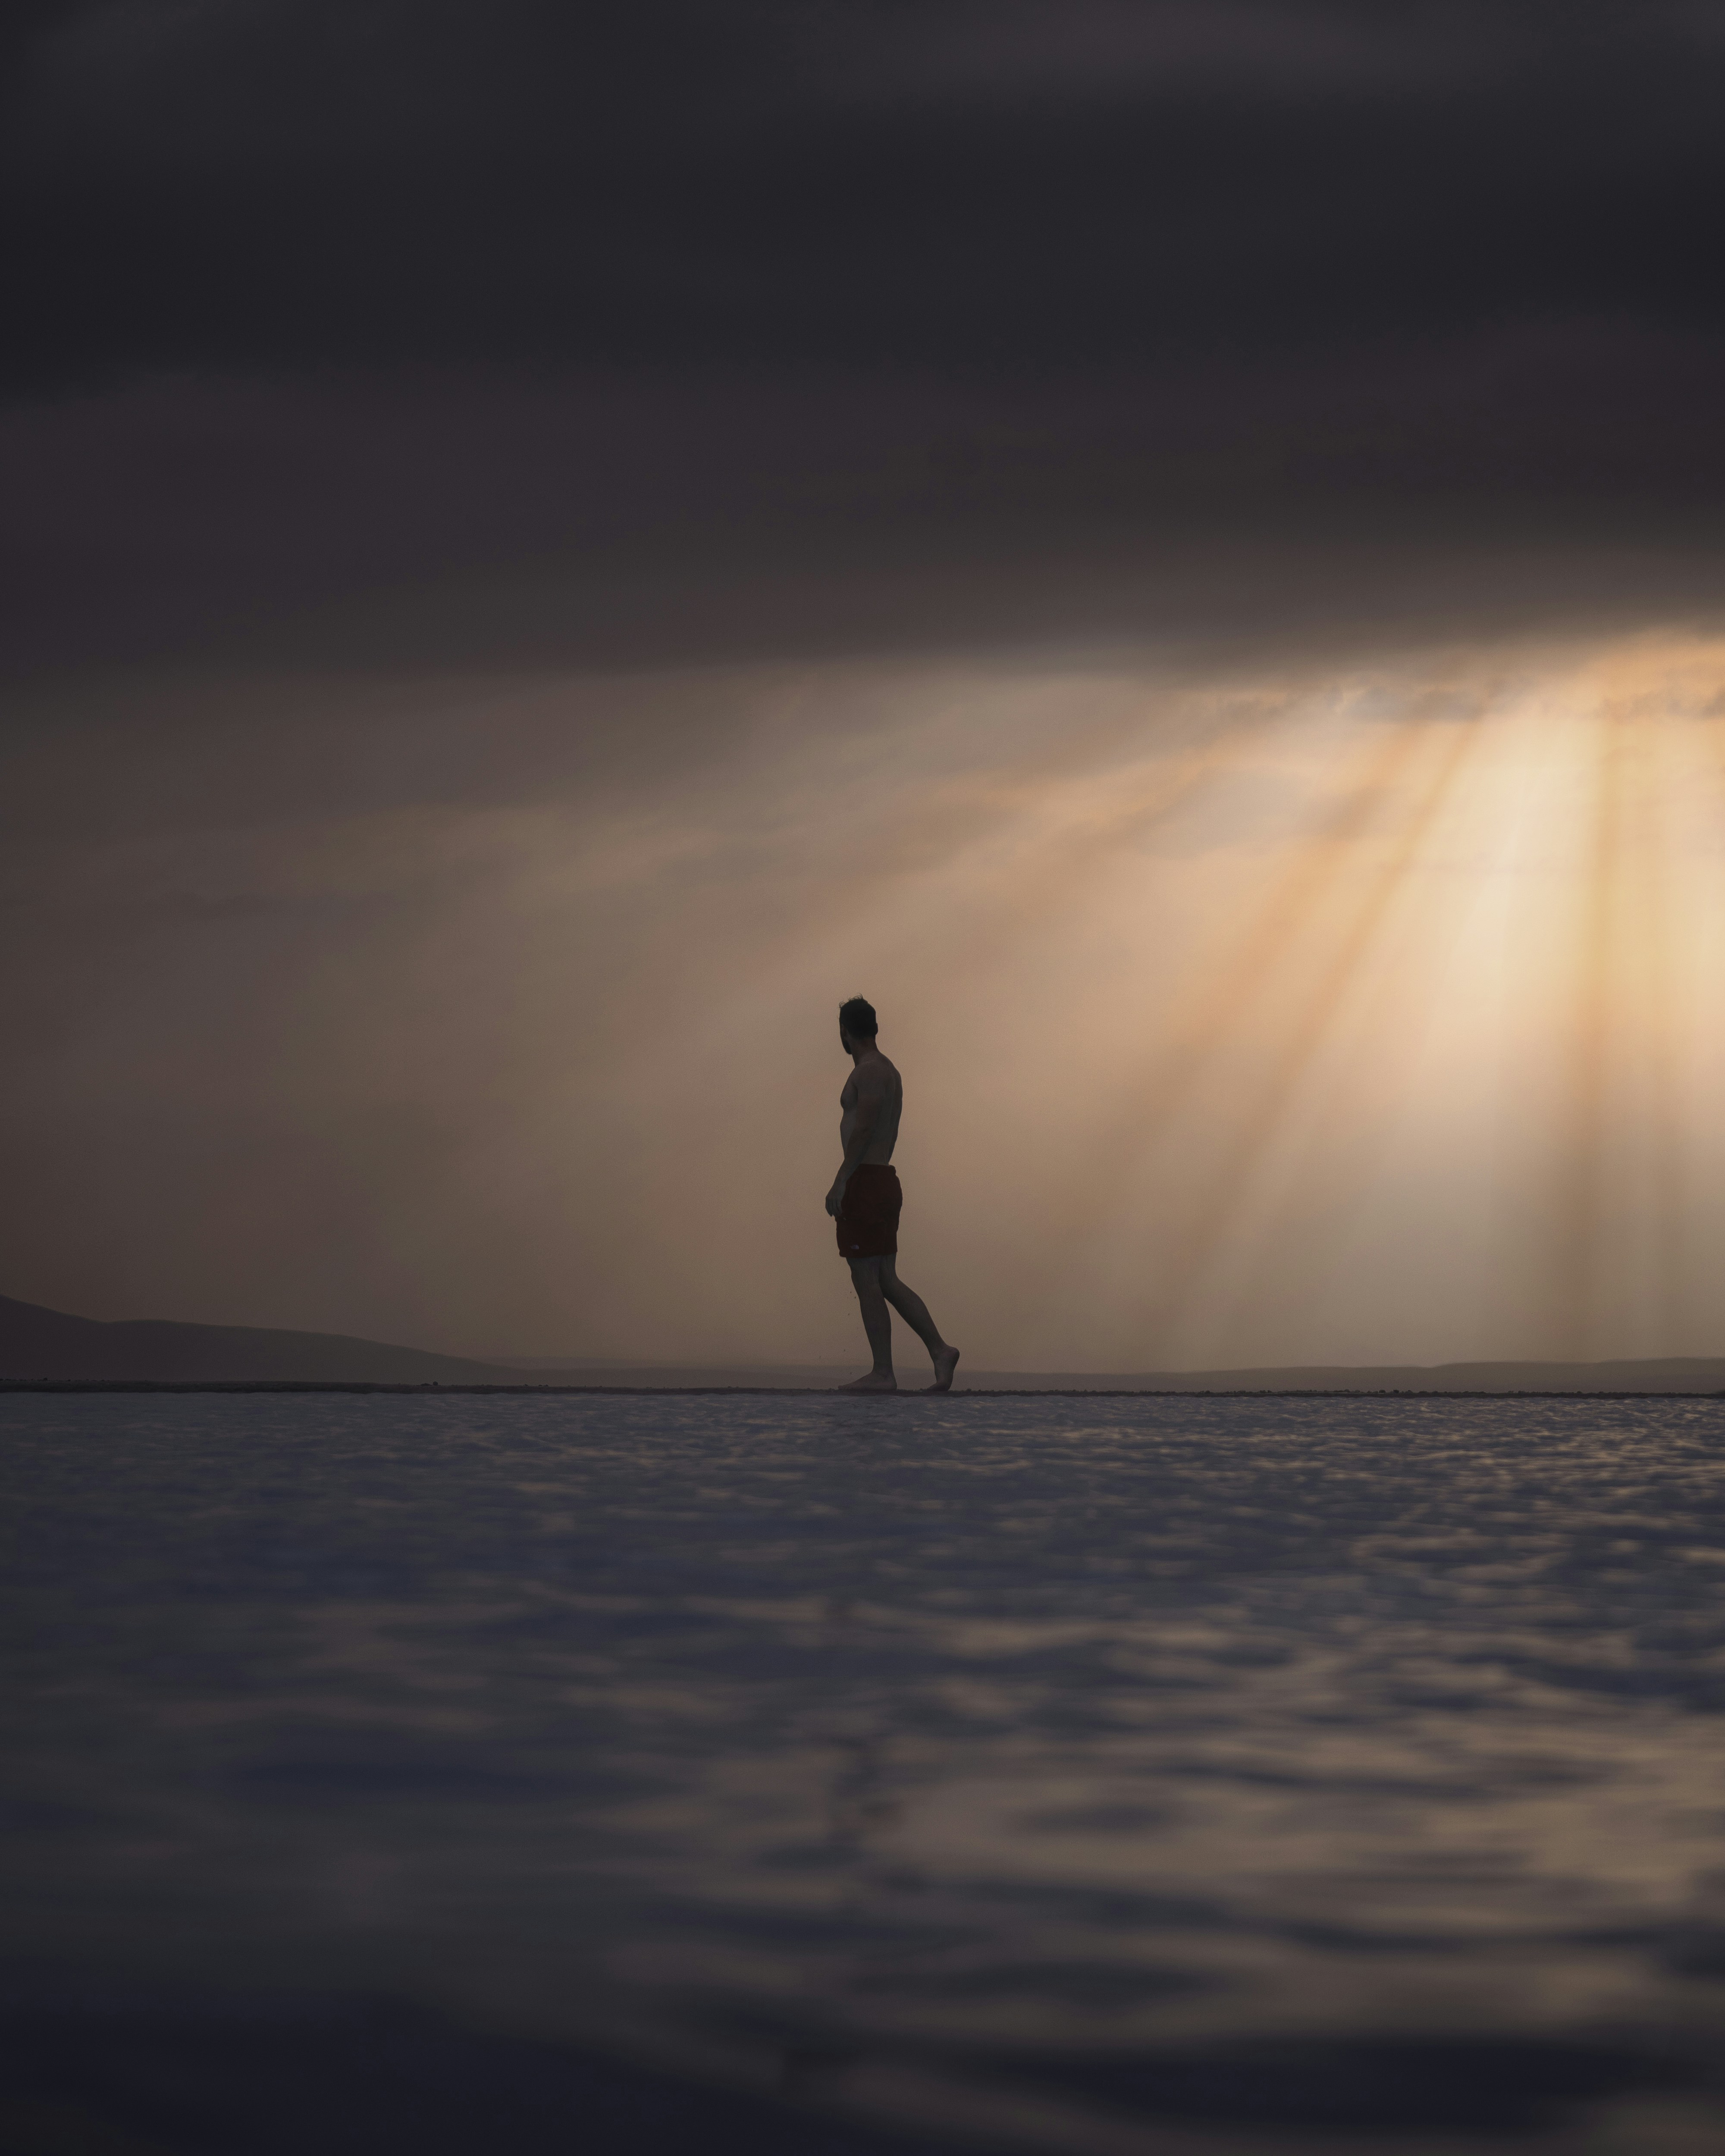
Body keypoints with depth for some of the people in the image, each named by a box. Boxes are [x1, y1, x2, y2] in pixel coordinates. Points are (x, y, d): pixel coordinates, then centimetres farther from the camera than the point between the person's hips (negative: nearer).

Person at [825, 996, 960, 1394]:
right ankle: (939, 1350, 1)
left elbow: (864, 1129, -21)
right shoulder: (889, 1072, 19)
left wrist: (840, 1182, -21)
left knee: (867, 1281, -6)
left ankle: (883, 1373, -6)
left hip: (865, 1183, -10)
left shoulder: (869, 1071, -12)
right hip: (886, 1181, 10)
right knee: (886, 1282, 10)